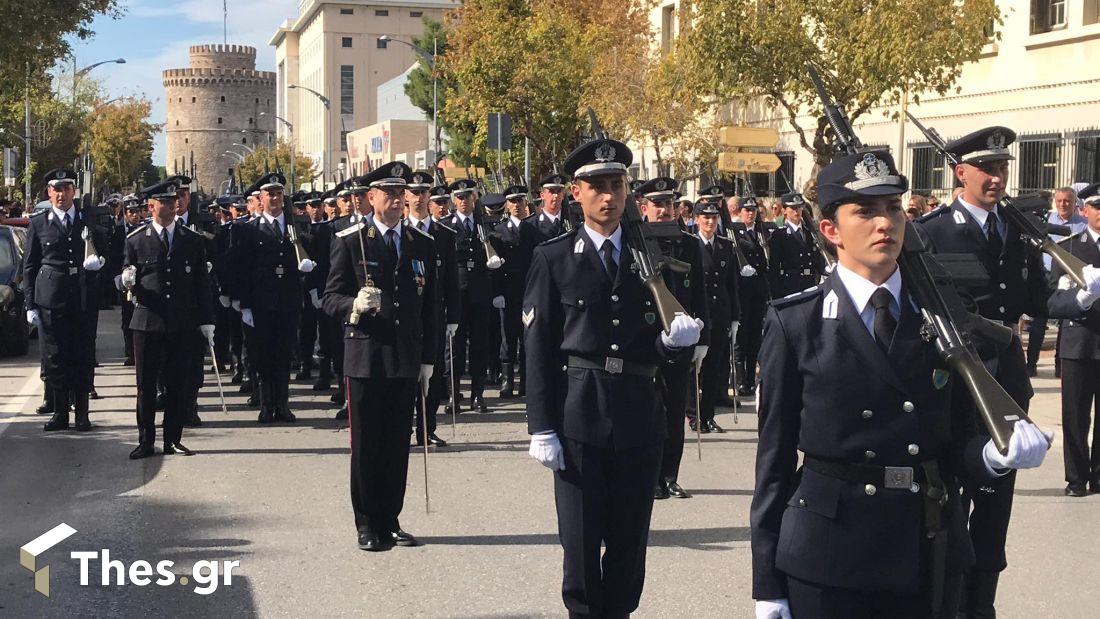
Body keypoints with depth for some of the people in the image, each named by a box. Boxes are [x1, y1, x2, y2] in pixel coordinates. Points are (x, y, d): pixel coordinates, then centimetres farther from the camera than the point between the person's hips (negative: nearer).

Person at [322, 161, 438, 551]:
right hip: (366, 357, -3)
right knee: (366, 445, 3)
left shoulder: (422, 245, 9)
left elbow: (430, 308, 12)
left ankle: (390, 521, 18)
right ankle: (367, 525, 11)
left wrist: (427, 358, 9)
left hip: (407, 359, 3)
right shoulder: (349, 241, -1)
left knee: (398, 445, 8)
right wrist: (354, 305, -25)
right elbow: (331, 299, -3)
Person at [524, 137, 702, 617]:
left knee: (629, 541, 10)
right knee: (581, 541, 3)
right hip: (579, 416, -3)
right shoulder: (554, 259, 1)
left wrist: (677, 340, -13)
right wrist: (542, 429, -7)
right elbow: (538, 349, -2)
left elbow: (667, 351, 12)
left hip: (639, 416, 3)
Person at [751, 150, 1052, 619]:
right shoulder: (795, 324, -4)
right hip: (827, 561, -3)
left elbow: (956, 443, 8)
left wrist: (994, 455, -16)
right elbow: (775, 452, -4)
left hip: (930, 557, 3)